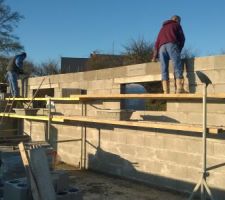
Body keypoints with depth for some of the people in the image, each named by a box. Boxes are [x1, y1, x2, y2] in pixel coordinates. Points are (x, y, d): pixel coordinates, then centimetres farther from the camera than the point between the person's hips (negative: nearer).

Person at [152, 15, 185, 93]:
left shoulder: (162, 28, 36)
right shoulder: (176, 25, 23)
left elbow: (157, 42, 29)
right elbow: (182, 38, 14)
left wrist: (155, 56, 26)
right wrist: (179, 50, 23)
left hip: (162, 47, 4)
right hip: (172, 45, -4)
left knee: (164, 71, -4)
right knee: (177, 67, -11)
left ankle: (166, 91, -14)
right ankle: (179, 89, -25)